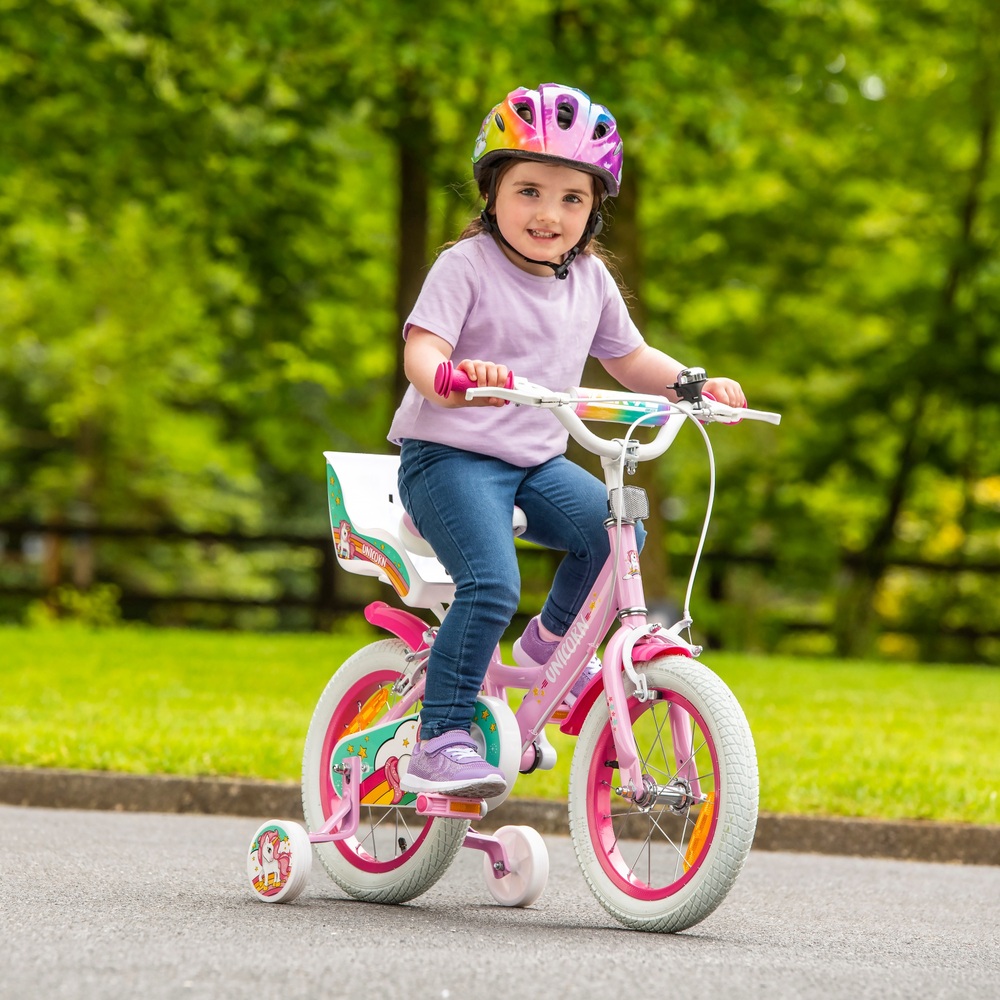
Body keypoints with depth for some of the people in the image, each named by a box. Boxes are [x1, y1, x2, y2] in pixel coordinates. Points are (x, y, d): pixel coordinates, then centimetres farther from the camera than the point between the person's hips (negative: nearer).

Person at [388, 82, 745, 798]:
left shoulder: (590, 280, 9)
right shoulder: (467, 266, -11)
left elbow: (629, 359, 21)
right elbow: (422, 351, -23)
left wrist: (696, 384, 4)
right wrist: (454, 378, -46)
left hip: (537, 462, 6)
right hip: (450, 456, -6)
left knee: (615, 530, -18)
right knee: (491, 586, -26)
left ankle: (551, 643, 10)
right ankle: (441, 741, -17)